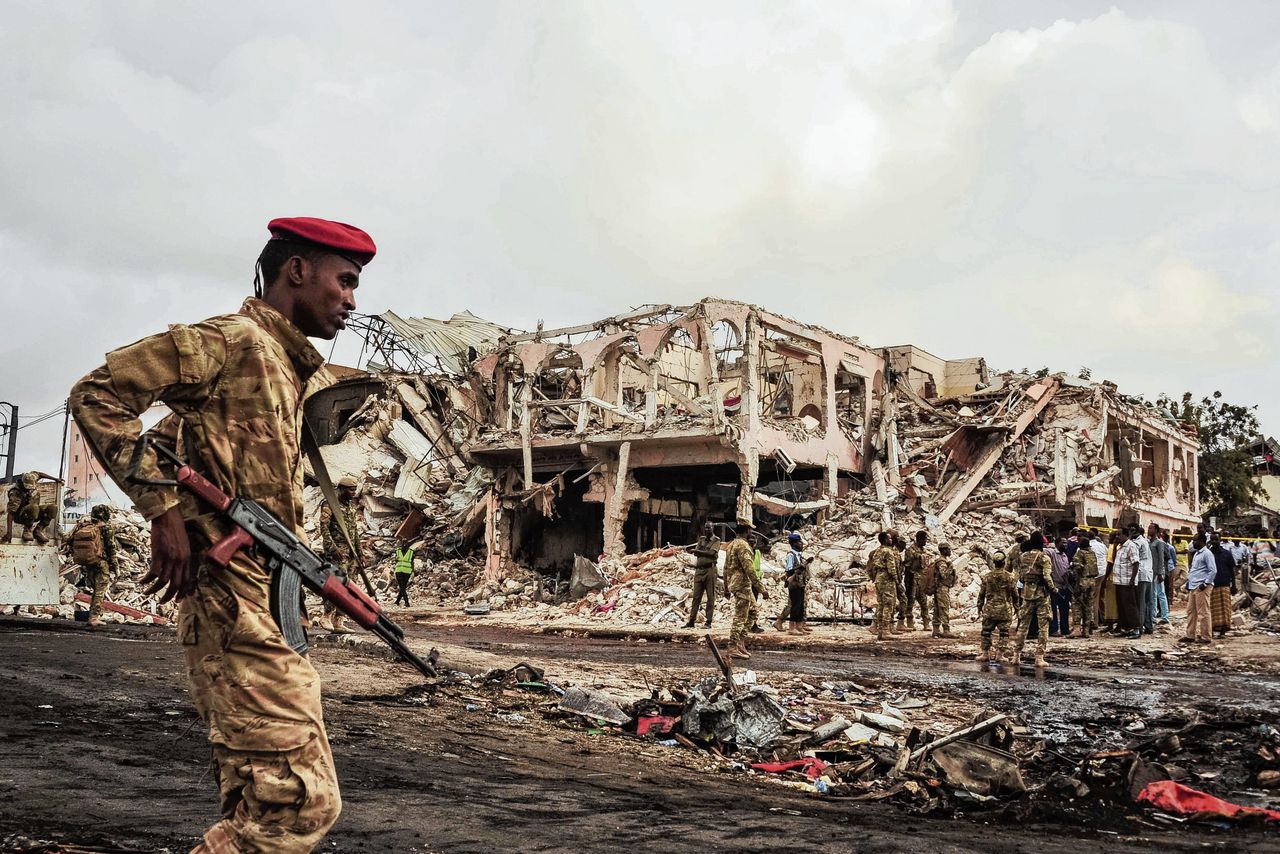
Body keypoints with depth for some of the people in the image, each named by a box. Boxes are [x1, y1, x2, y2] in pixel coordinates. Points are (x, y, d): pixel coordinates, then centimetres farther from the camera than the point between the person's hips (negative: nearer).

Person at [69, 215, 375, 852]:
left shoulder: (295, 369, 20)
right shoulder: (235, 340, -7)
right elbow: (96, 395, -11)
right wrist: (164, 510, -15)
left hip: (268, 600, 10)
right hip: (235, 600, -10)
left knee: (255, 803, 13)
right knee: (301, 801, -13)